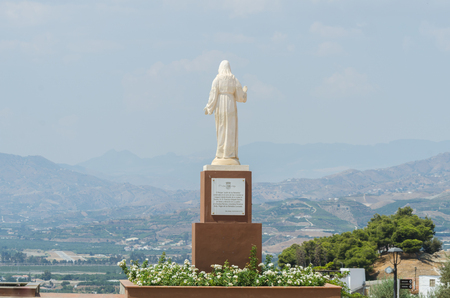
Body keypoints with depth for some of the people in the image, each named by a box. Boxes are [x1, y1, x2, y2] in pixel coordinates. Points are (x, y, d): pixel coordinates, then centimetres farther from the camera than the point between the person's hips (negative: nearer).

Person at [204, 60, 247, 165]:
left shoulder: (217, 80, -6)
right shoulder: (234, 80, -2)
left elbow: (213, 96, -9)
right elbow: (240, 96, 1)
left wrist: (208, 108, 2)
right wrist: (244, 90, 24)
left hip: (219, 107, 0)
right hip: (231, 107, 0)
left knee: (221, 131, 6)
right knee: (231, 132, 2)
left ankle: (221, 156, 4)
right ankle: (230, 156, -3)